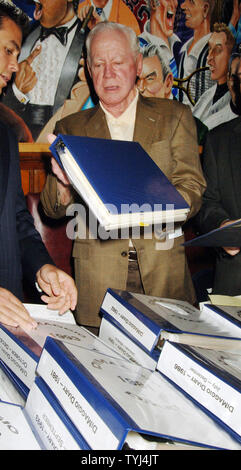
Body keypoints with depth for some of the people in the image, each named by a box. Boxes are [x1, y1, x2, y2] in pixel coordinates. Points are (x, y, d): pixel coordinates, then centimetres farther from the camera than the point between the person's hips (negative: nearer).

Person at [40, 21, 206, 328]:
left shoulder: (174, 116, 8)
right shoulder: (70, 128, 10)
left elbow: (192, 190, 0)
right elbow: (52, 209, 5)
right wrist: (63, 182, -18)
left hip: (164, 268, 0)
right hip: (97, 272, 0)